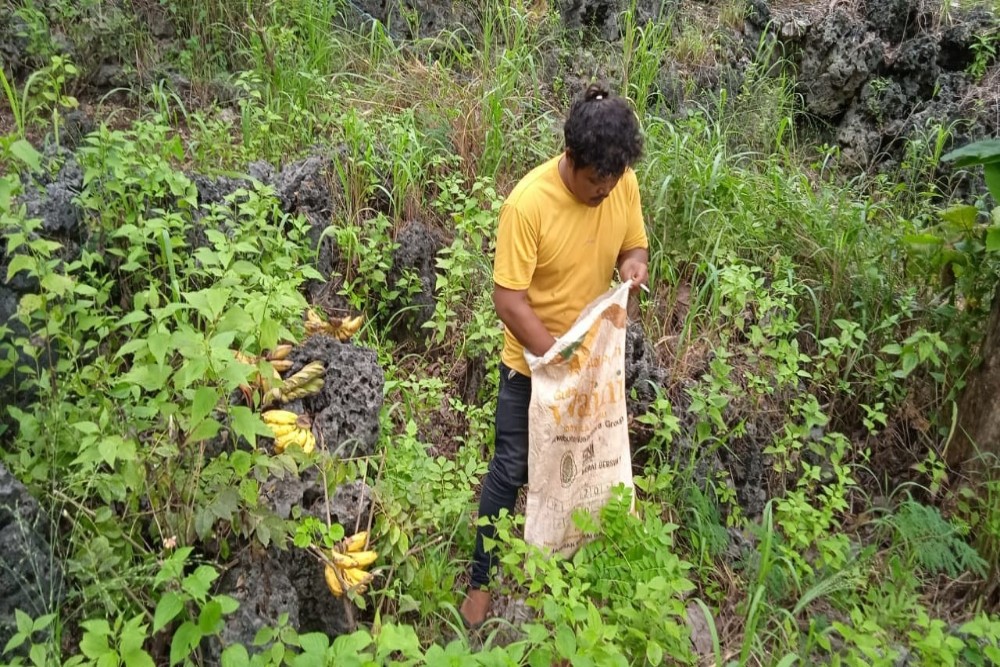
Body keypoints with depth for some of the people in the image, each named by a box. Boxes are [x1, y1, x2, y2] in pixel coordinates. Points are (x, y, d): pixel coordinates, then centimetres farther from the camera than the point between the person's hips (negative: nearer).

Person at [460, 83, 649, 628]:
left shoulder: (624, 184, -12)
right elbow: (509, 300, -26)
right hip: (532, 363, -5)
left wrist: (635, 262, -20)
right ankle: (481, 579, 26)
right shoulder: (528, 202, -28)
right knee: (511, 471, 6)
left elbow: (634, 244, 4)